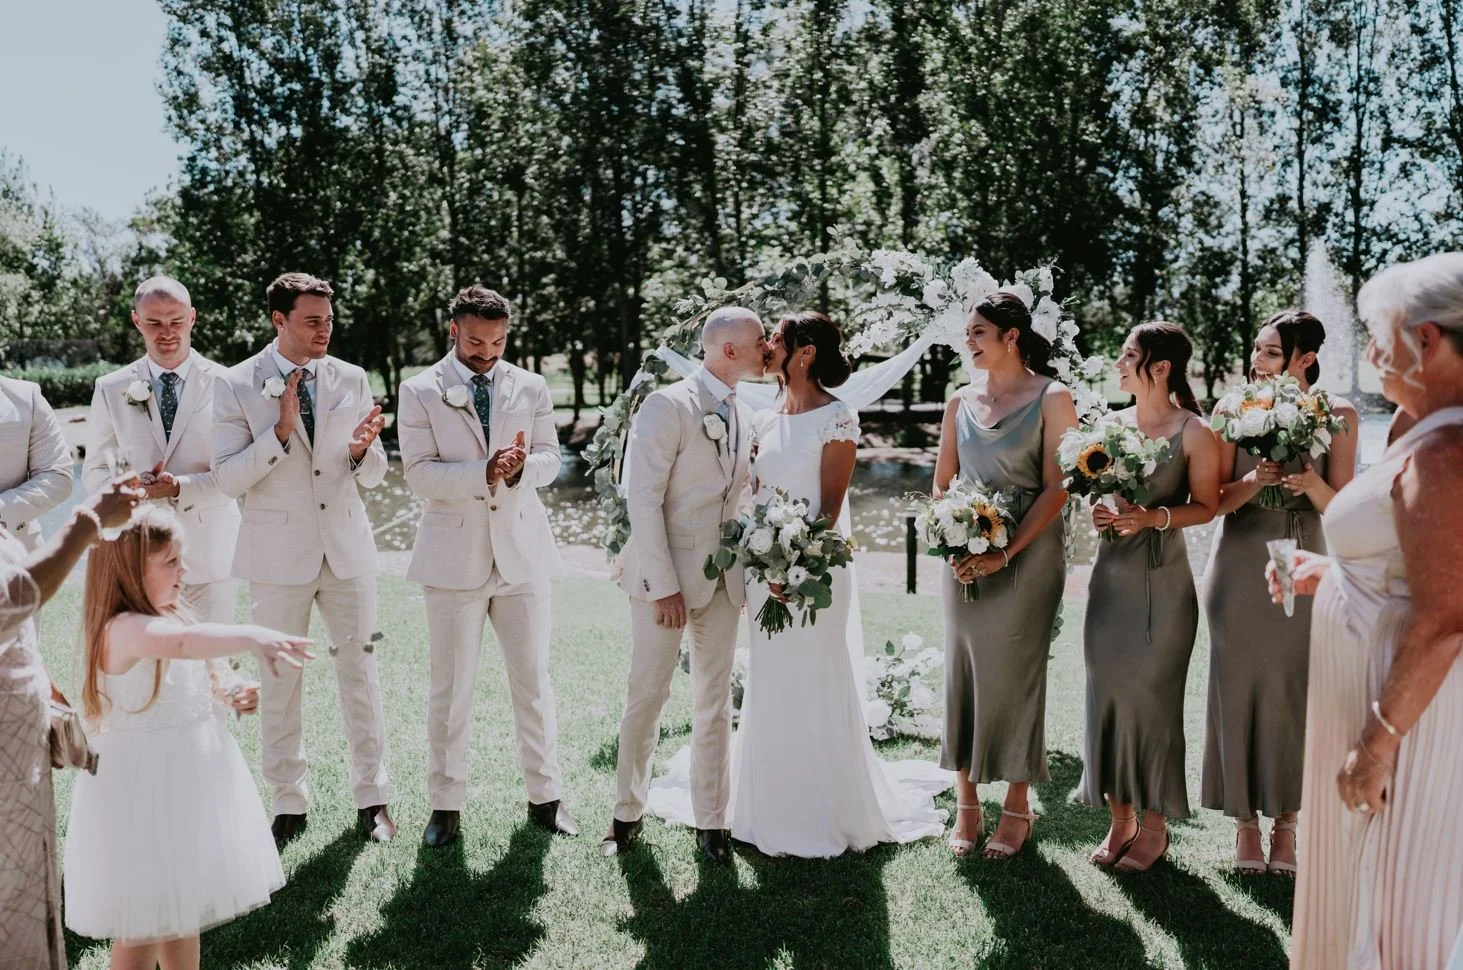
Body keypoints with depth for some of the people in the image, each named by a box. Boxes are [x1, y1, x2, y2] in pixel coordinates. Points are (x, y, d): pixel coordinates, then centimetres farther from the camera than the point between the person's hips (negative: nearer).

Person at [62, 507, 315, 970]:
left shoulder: (167, 617, 5)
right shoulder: (124, 630, -25)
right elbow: (183, 642, -47)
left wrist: (231, 692, -1)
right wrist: (251, 637, -61)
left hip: (186, 777, 9)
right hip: (145, 784, -9)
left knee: (182, 904, 22)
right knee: (143, 919, 4)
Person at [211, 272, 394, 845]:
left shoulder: (352, 380, 3)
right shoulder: (236, 386, -4)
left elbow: (373, 476, 7)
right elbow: (228, 479, -10)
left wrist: (362, 450, -16)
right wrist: (280, 431, -20)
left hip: (346, 549, 2)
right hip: (278, 554, -2)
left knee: (360, 673, 5)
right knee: (279, 680, 8)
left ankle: (371, 797, 18)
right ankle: (289, 803, 22)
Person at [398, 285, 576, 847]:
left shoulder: (530, 387, 8)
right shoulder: (420, 392, -1)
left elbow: (550, 459, 5)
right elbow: (419, 473, -10)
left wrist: (521, 467, -18)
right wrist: (484, 472, -24)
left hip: (522, 551, 2)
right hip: (454, 556, -2)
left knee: (534, 681, 8)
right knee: (451, 687, 6)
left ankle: (544, 796, 21)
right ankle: (446, 805, 19)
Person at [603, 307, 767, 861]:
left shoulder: (743, 416, 12)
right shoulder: (668, 405, -10)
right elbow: (642, 497, -14)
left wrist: (747, 567, 3)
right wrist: (663, 584, -17)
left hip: (723, 579, 6)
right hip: (665, 574, -6)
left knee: (715, 702, 9)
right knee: (647, 695, 2)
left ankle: (710, 821, 20)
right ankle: (628, 813, 19)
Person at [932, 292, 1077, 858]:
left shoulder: (1051, 399, -3)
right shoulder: (961, 403, 10)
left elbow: (1056, 489, -9)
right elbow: (942, 484, 12)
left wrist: (1004, 554, -16)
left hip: (1027, 556, -4)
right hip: (964, 558, 4)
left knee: (1014, 675, -1)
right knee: (963, 672, 6)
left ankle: (1017, 809, 14)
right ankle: (966, 805, 17)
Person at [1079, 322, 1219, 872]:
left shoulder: (1192, 432, -6)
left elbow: (1205, 506, -7)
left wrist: (1153, 517, -21)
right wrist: (1095, 510, -5)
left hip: (1162, 578, -5)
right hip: (1110, 574, 5)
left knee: (1153, 694, 0)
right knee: (1108, 690, 6)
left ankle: (1155, 825, 15)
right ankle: (1120, 818, 19)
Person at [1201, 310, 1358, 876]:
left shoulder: (1337, 417, 1)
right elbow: (1214, 500, -1)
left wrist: (1312, 485, -21)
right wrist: (1253, 482, -20)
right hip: (1239, 566, 0)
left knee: (1293, 691, 3)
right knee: (1238, 686, 3)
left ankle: (1285, 821, 18)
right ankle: (1245, 822, 15)